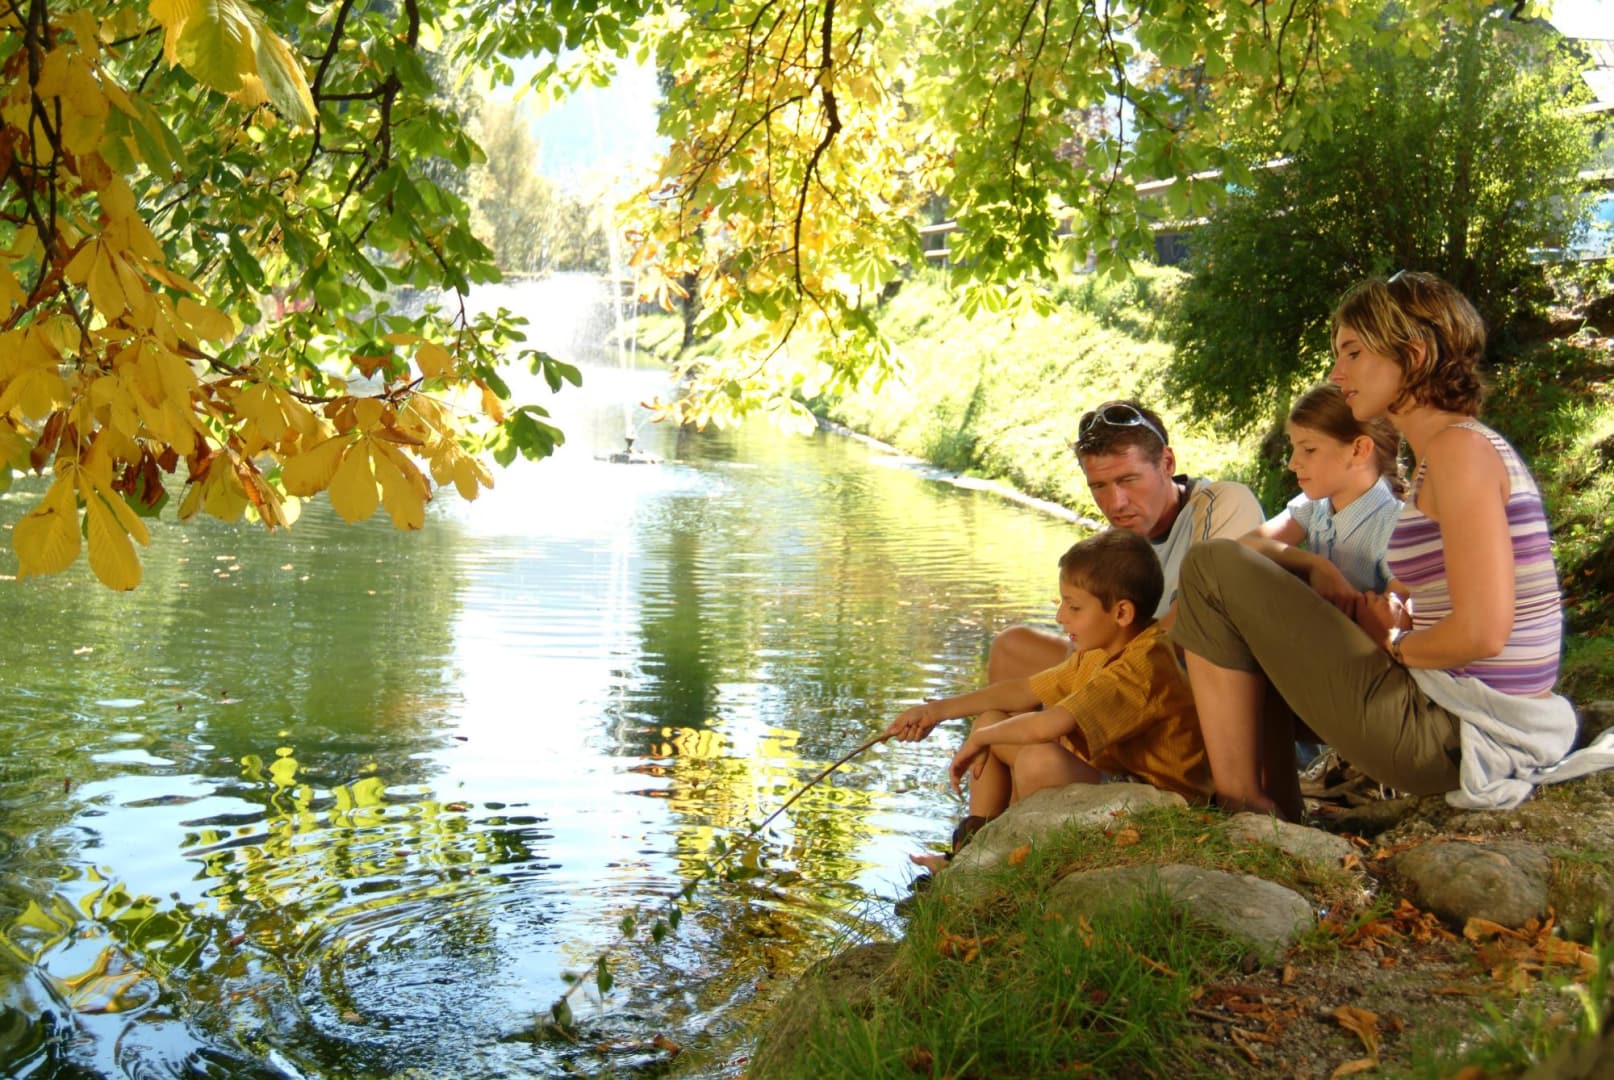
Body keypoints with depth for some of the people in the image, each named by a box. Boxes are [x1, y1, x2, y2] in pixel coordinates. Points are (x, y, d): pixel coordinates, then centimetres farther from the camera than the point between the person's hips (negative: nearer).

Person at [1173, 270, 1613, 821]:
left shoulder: (1459, 448, -15)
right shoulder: (1467, 446, 15)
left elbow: (1482, 631, -23)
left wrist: (1394, 646, -5)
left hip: (1439, 734, -10)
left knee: (1214, 566, -6)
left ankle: (1237, 802, -1)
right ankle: (1280, 815, 23)